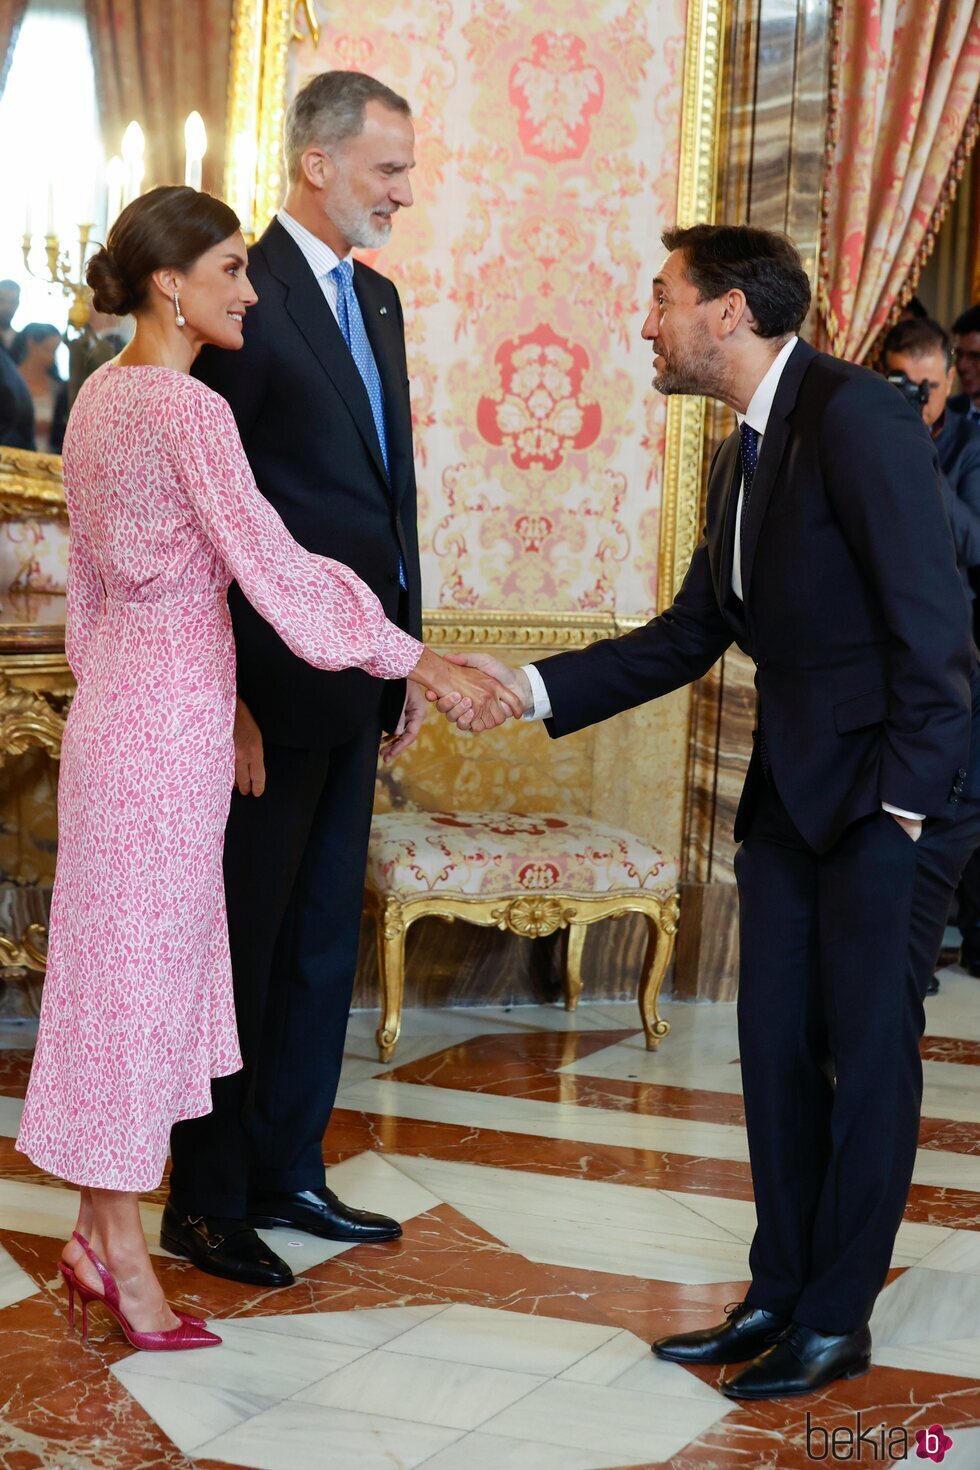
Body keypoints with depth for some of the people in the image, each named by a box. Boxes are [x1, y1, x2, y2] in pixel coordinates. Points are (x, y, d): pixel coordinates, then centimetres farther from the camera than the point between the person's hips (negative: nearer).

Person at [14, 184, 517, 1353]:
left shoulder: (101, 396, 10)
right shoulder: (187, 410, -18)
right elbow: (272, 566, -20)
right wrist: (422, 664, -14)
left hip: (118, 705, 9)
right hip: (169, 721, -9)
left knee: (122, 969, 15)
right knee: (137, 967, 0)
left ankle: (96, 1236, 24)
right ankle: (123, 1260, 12)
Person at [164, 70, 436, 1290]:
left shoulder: (374, 299, 13)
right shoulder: (249, 298, -14)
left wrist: (404, 651, 15)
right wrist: (226, 696, -18)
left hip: (352, 681, 9)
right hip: (270, 684, -8)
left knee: (324, 939, 15)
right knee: (243, 941, 2)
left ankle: (287, 1175, 28)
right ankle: (206, 1202, 15)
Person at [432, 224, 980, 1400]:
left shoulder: (854, 416, -15)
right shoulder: (743, 458, 14)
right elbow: (688, 635, 14)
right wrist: (531, 688, 6)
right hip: (792, 785, 9)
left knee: (867, 1045, 1)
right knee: (776, 1041, 11)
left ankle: (836, 1319, 12)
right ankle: (779, 1295, 23)